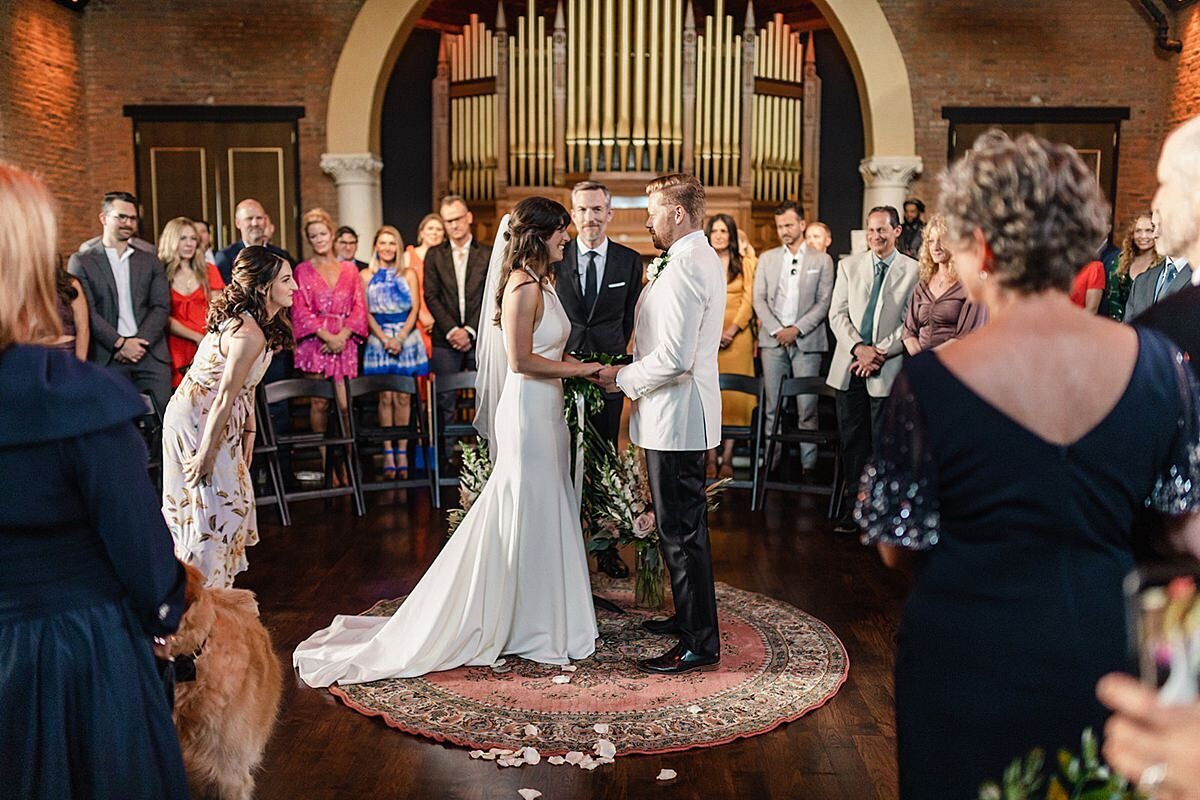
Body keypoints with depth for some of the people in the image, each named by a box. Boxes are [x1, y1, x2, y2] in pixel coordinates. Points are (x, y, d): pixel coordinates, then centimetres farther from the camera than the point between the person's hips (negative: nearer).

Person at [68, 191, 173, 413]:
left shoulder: (150, 262, 17)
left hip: (151, 355, 2)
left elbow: (162, 307, 7)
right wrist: (120, 343, -10)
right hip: (106, 359, -2)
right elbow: (86, 311, -1)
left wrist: (138, 343, -6)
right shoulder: (81, 262, 8)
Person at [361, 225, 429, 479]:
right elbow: (366, 312, 2)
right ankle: (388, 452, 3)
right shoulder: (365, 275, 8)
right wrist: (384, 339, -10)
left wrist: (399, 338, -10)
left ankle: (402, 451, 4)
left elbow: (415, 310, 3)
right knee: (385, 397, -2)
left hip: (407, 338, 0)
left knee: (403, 397, -1)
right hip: (378, 339, 0)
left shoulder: (409, 274, 9)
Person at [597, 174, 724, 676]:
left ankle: (700, 644, 8)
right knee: (686, 525, 20)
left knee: (681, 531, -2)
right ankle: (690, 616, 35)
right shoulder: (703, 258, 13)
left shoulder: (683, 268, -21)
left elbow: (674, 359, -25)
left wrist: (623, 377, -12)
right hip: (683, 414, 11)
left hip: (675, 416, -11)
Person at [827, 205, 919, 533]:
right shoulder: (848, 266, 10)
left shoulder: (913, 271, -1)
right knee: (853, 441, 8)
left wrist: (881, 353, -14)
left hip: (888, 369, -3)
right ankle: (854, 508, 17)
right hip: (849, 367, 3)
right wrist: (858, 348, -11)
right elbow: (837, 313, 4)